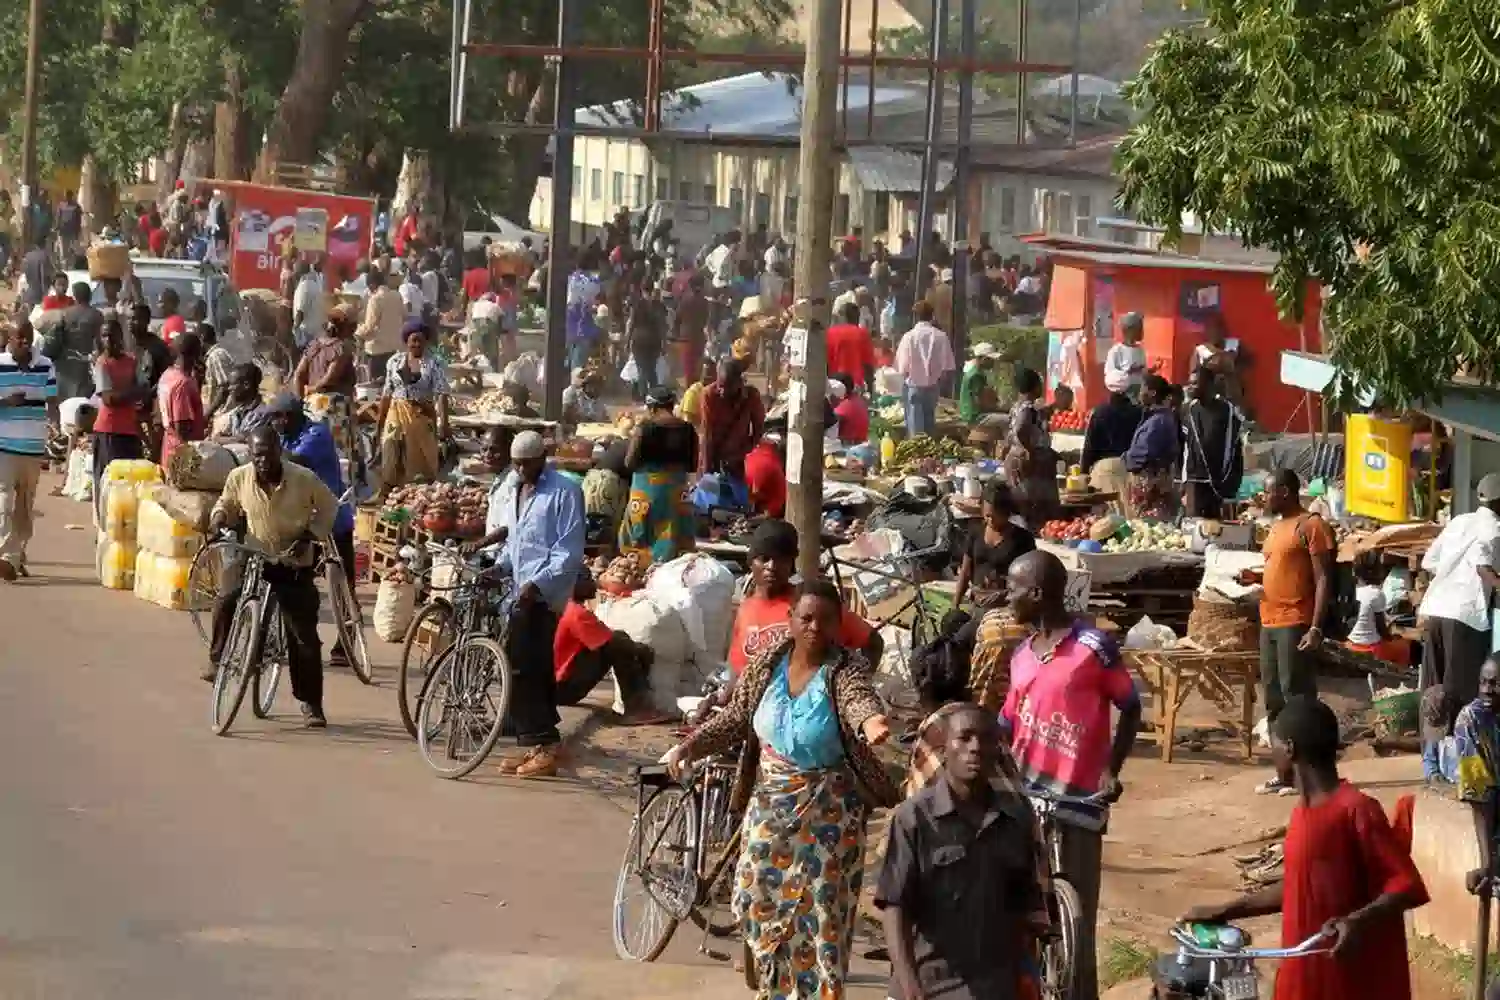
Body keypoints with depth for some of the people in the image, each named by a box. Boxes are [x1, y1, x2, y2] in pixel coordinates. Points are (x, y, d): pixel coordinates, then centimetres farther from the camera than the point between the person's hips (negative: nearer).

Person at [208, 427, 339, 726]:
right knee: (226, 598, -28)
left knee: (304, 636, -1)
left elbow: (328, 507, 1)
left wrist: (308, 537, -12)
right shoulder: (239, 477, -8)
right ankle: (218, 659, -7)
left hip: (294, 565, -1)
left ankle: (311, 704, 13)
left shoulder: (303, 479, -15)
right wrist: (219, 517, -9)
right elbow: (227, 503, 13)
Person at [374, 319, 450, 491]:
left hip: (422, 418, -3)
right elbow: (387, 394, 11)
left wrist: (443, 422, -21)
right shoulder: (394, 361, 7)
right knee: (392, 461, 3)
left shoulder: (433, 364, -4)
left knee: (422, 465, 2)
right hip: (396, 416, 3)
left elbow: (441, 394, -11)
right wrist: (379, 422, 11)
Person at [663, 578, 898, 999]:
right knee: (757, 894, 10)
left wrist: (871, 720, -63)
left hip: (827, 809, -4)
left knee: (821, 905, -1)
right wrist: (690, 744, -9)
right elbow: (735, 718, 5)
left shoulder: (846, 669, -17)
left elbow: (860, 699, -39)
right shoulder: (768, 664, -3)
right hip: (770, 800, 4)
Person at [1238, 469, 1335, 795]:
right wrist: (1256, 577, 8)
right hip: (1270, 623, 9)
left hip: (1296, 624, -9)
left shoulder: (1311, 526, -9)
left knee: (1295, 696, -8)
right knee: (1273, 700, 10)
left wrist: (1316, 627, -21)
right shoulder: (1276, 528, 18)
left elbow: (1323, 579, -14)